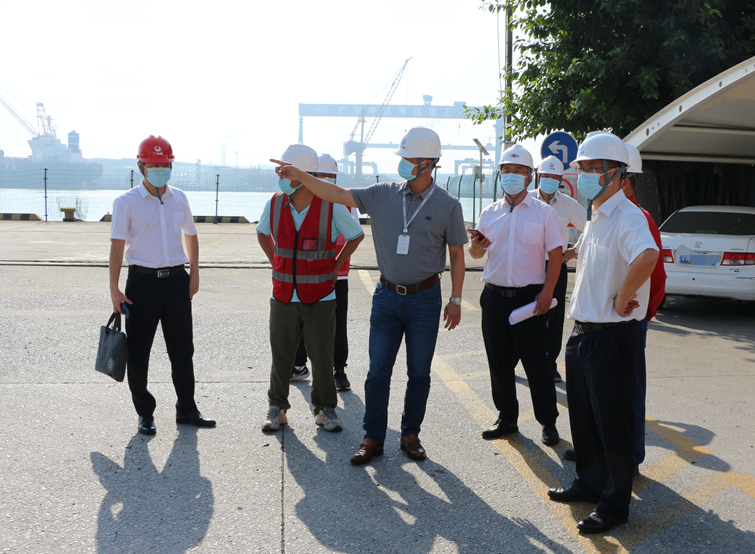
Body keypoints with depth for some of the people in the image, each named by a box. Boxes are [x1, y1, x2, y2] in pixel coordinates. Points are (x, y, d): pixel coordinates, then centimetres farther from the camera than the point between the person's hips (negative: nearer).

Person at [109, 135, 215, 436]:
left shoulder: (179, 198, 9)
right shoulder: (126, 202, -4)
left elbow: (191, 236, 20)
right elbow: (117, 245, -6)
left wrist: (194, 274, 11)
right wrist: (114, 290, -11)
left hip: (177, 279, 4)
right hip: (143, 280, -3)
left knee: (182, 349, 9)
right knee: (138, 352, 2)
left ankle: (186, 409, 21)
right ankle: (145, 414, 16)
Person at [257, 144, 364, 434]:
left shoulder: (332, 206, -9)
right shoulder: (275, 203, -1)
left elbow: (356, 236, 7)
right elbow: (262, 233, 20)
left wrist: (335, 267, 3)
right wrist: (276, 264, 11)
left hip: (320, 298, -2)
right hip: (283, 297, 2)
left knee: (322, 357, 4)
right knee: (281, 357, 8)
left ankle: (325, 409, 21)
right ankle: (277, 408, 25)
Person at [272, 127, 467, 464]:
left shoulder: (447, 205, -4)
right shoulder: (383, 195, 1)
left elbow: (457, 255, 1)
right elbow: (337, 195, 0)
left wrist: (456, 300, -1)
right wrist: (300, 176, -11)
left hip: (425, 298, -2)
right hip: (387, 296, 2)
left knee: (419, 372, 8)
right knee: (378, 371, 3)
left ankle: (410, 435, 24)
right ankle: (373, 438, 14)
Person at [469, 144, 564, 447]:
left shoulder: (543, 212, 2)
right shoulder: (489, 213, 12)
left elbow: (555, 254, -2)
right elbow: (476, 253, 16)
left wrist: (546, 292, -12)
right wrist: (475, 247, -9)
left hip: (529, 297, -4)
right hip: (494, 295, 4)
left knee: (536, 361, -1)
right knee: (499, 361, 9)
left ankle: (548, 421, 11)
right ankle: (507, 418, 21)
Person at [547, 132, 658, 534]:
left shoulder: (626, 216, -17)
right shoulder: (594, 219, 13)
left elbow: (647, 256, -39)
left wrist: (622, 300, -28)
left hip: (611, 336, -9)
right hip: (582, 332, 9)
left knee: (612, 422, 2)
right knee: (583, 418, 18)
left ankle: (615, 503, 14)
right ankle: (589, 482, 34)